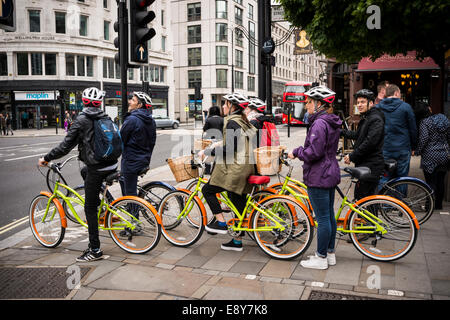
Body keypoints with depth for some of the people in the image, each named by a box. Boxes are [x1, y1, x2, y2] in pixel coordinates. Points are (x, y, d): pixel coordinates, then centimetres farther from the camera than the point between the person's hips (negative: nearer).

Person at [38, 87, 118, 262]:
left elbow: (66, 146, -10)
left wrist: (46, 158, 2)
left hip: (96, 168, -7)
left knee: (90, 207, 0)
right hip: (112, 166, 7)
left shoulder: (82, 120, -8)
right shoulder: (106, 118, 10)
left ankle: (95, 250, 2)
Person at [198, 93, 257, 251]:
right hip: (245, 167, 9)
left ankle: (221, 223, 3)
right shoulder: (244, 121, 16)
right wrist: (220, 144, 29)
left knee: (208, 190, 3)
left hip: (234, 168, -9)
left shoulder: (232, 122, -13)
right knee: (239, 203, 11)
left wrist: (207, 152, -14)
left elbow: (229, 149, -20)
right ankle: (237, 241, 17)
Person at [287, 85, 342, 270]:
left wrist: (296, 153, -8)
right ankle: (330, 254, 27)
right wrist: (299, 151, 14)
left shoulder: (319, 123, -18)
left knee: (322, 218, -2)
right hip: (330, 174, 10)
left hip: (318, 177, -10)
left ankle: (321, 258, 7)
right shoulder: (332, 123, 13)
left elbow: (314, 152, -24)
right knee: (329, 215, 16)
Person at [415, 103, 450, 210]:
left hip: (430, 156, -5)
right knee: (441, 181, 13)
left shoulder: (425, 122, -10)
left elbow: (423, 139, -17)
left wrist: (417, 152, -7)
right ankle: (439, 204, 22)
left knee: (431, 181, 0)